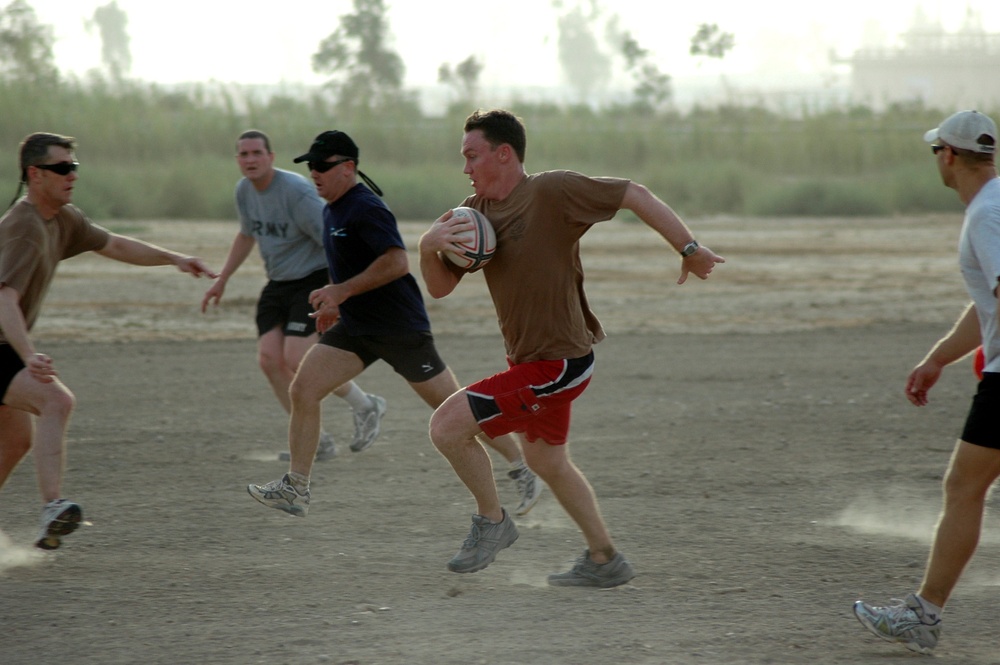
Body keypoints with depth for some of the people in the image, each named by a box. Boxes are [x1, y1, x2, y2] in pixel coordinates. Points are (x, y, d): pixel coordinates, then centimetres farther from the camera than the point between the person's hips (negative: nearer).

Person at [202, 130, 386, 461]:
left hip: (313, 281, -8)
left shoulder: (296, 192, -22)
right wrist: (221, 281, 26)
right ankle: (317, 442, 3)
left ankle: (366, 406, 7)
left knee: (296, 360, -18)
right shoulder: (244, 190, 4)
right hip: (277, 284, 8)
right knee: (269, 359, -8)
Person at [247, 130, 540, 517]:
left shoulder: (365, 209, -19)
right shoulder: (332, 210, 11)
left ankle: (523, 471, 12)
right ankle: (295, 490, 0)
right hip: (356, 327, 9)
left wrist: (342, 291, -28)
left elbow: (396, 262, -30)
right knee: (302, 391, -5)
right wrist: (335, 303, 19)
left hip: (401, 329, -9)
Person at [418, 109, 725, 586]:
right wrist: (427, 247, -16)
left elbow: (636, 196, -14)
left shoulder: (551, 193, -18)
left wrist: (689, 250, -13)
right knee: (546, 461, 24)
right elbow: (440, 288, 5)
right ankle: (604, 560, 37)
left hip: (557, 363, -9)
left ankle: (492, 521, 7)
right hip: (530, 361, 9)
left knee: (447, 426, -14)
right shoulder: (475, 211, 4)